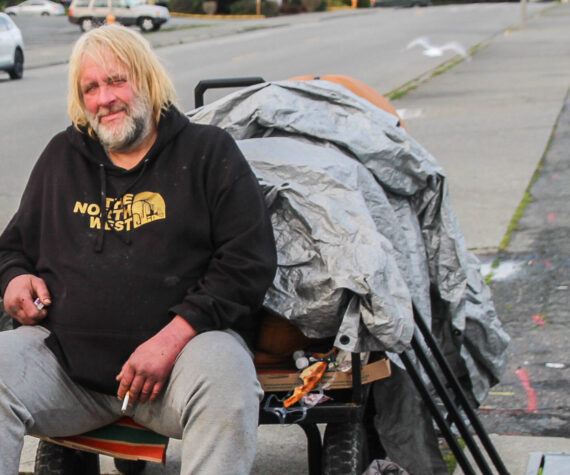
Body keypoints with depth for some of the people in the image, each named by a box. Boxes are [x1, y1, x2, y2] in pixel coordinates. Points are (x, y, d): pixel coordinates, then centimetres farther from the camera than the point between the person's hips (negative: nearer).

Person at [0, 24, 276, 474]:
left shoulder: (208, 151, 8)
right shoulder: (62, 157, 21)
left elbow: (250, 261, -2)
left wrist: (172, 339, -15)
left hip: (186, 340, -3)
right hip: (66, 357, 3)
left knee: (225, 377, -36)